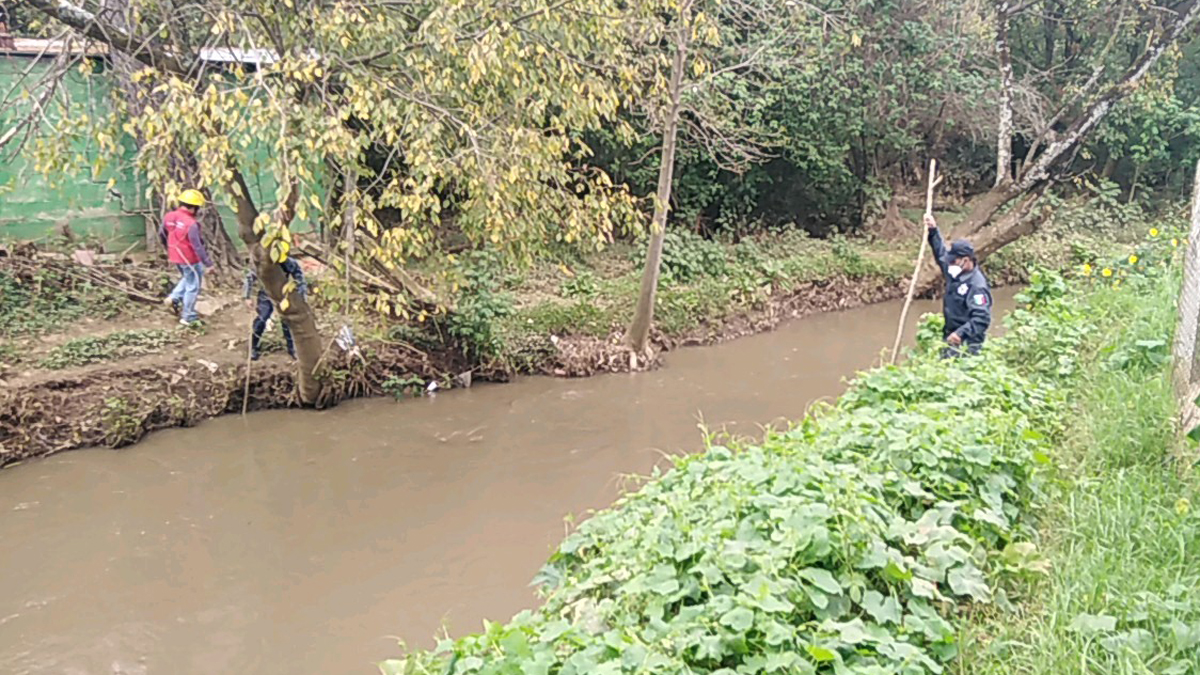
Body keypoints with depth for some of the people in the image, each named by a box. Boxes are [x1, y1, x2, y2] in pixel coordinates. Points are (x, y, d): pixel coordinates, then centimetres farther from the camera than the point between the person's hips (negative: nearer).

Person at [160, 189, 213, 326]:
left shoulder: (169, 217, -1)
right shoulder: (191, 224, -26)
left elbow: (162, 235, 13)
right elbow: (197, 246, -24)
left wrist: (168, 248, 30)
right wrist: (207, 262, -16)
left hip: (175, 257, 8)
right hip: (190, 259, -8)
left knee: (187, 278, 32)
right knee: (193, 286, 8)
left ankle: (174, 298, 16)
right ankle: (188, 317, 16)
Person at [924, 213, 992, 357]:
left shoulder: (977, 286, -20)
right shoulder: (955, 273, 7)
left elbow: (982, 319, -27)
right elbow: (941, 253, 24)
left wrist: (960, 333, -36)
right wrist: (933, 231, 19)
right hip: (951, 340, 9)